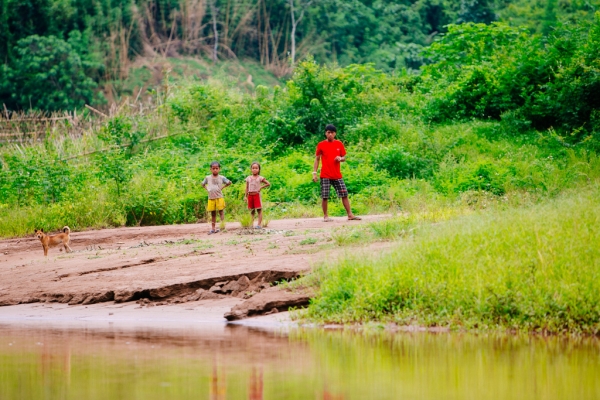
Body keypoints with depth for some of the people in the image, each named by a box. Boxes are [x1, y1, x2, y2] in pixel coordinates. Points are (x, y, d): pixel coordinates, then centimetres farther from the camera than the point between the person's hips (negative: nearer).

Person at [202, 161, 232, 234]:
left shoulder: (221, 178, 0)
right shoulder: (208, 178, 5)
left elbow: (229, 182, 9)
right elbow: (203, 184, 20)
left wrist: (222, 187, 0)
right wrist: (207, 189, 4)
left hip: (219, 197, -2)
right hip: (211, 198, 2)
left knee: (221, 212, -3)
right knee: (213, 213, 7)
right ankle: (213, 228, 11)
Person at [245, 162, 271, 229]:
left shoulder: (260, 178, -1)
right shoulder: (248, 178, 9)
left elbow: (268, 184, 1)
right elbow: (247, 188, 12)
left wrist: (261, 187, -7)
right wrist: (245, 196, 7)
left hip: (257, 195, -3)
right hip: (250, 195, 3)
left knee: (259, 210, -4)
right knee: (252, 210, 8)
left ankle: (259, 224, -5)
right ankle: (251, 224, 11)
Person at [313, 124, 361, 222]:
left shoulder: (339, 144, 7)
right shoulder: (321, 145, 1)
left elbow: (344, 158, 13)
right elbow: (317, 159, 5)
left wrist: (340, 158, -11)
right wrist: (314, 172, -2)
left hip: (337, 175, 2)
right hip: (325, 176, -2)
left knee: (344, 194, 0)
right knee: (325, 196, -4)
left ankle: (350, 215, 4)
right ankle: (325, 216, 6)